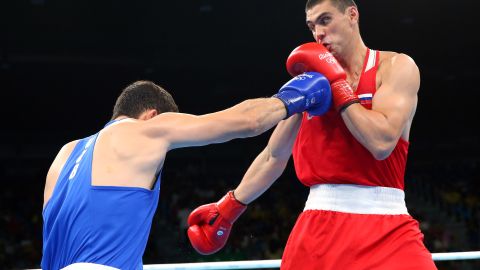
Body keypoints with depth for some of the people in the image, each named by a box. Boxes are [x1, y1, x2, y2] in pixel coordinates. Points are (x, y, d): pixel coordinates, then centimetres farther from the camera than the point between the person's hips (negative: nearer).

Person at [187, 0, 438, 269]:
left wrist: (336, 82, -10)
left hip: (385, 228, -3)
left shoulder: (396, 66, -2)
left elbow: (381, 142, -18)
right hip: (318, 227, 3)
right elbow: (274, 156, 17)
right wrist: (228, 209, 16)